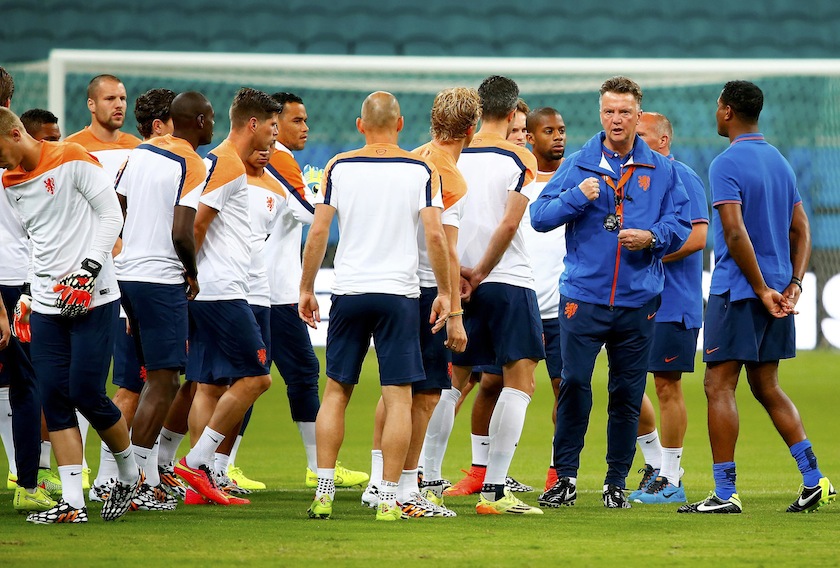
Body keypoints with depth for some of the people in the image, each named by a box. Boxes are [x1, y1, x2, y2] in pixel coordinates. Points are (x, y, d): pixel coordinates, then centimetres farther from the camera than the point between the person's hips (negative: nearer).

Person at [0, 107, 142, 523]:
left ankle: (130, 474, 16)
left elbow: (111, 215, -8)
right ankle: (73, 504, -3)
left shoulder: (72, 161, -9)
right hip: (47, 305, 6)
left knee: (86, 394, -9)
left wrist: (88, 271, -15)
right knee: (54, 399, -3)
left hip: (93, 299, -6)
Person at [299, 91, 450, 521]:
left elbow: (318, 232, 0)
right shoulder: (421, 170, -1)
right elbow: (435, 235, -6)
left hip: (348, 292, 1)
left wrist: (306, 289, 9)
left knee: (336, 390, 11)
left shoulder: (339, 167, 2)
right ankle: (388, 498, -3)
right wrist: (444, 292, 3)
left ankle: (324, 493, 5)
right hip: (399, 292, -1)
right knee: (398, 396, 2)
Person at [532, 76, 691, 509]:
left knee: (627, 393, 4)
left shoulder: (661, 171, 8)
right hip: (583, 295, -1)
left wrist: (651, 237, -11)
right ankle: (565, 476, 0)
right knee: (574, 383, -8)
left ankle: (617, 481, 13)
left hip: (638, 299, 1)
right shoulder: (577, 165, 5)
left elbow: (680, 224, 8)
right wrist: (577, 196, -15)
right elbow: (539, 216, 1)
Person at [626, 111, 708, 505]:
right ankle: (656, 463, 23)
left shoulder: (680, 178, -9)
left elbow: (697, 237, -17)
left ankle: (671, 480, 3)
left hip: (672, 305, -8)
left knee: (667, 385, -4)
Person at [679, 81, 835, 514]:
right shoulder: (780, 162, 15)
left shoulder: (727, 164, -12)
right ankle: (814, 481, 9)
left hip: (737, 290, -8)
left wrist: (761, 290, -16)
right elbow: (801, 230, 14)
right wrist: (794, 283, 6)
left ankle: (725, 493, -9)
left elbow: (735, 233, -21)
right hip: (777, 289, 8)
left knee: (719, 386, -4)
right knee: (766, 387, 16)